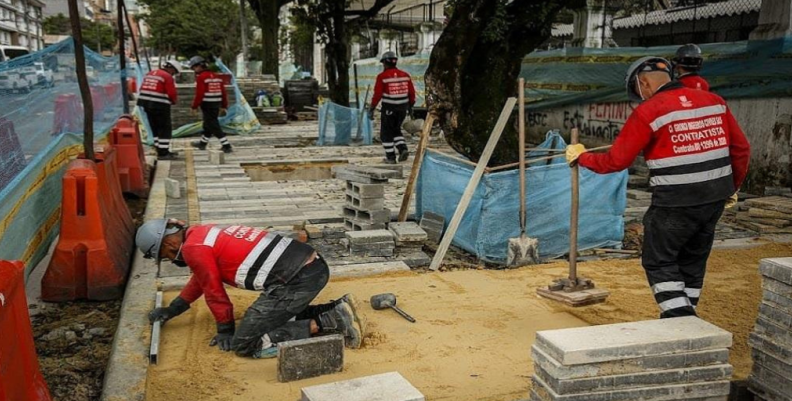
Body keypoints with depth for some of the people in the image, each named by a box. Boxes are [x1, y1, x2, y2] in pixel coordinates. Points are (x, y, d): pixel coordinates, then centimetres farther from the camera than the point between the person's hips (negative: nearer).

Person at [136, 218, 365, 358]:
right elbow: (200, 281, 39)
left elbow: (214, 293, 3)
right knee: (279, 315, 32)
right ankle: (337, 310, 13)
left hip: (296, 281, -10)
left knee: (244, 344, -3)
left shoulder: (193, 249, -4)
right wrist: (171, 310, 46)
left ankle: (324, 323, -8)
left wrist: (226, 331, 19)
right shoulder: (203, 234, 25)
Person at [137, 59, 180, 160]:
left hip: (146, 104, 8)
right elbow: (172, 94, -13)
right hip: (160, 106, -8)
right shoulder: (167, 77, -8)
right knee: (165, 129, 1)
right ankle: (163, 153, 0)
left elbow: (143, 89, 14)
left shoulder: (149, 74, 16)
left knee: (156, 129, 17)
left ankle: (162, 151, 25)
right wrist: (173, 101, 7)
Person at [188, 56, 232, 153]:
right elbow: (223, 92, 12)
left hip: (207, 105, -8)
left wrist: (195, 106, -8)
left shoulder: (201, 77, -12)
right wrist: (224, 106, 17)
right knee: (208, 124, 20)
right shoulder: (216, 76, 12)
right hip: (217, 104, 8)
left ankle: (226, 146, -11)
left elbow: (199, 94, -17)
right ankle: (202, 143, 36)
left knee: (214, 126, -6)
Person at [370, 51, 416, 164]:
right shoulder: (405, 75, 2)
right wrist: (410, 106, 17)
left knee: (386, 133, 10)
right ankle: (403, 149, 4)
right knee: (396, 130, 23)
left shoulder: (382, 76, -12)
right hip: (402, 108, 5)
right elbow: (411, 92, 5)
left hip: (389, 109, -5)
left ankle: (391, 157, 9)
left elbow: (377, 94, -14)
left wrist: (372, 109, -7)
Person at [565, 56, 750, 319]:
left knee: (659, 262, 9)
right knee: (692, 261, 21)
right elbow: (741, 148, 11)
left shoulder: (647, 112, -10)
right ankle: (685, 316, 30)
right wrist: (733, 187, 24)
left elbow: (616, 161, -7)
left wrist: (581, 157, 9)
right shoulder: (715, 101, 7)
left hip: (675, 203, -7)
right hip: (715, 199, 7)